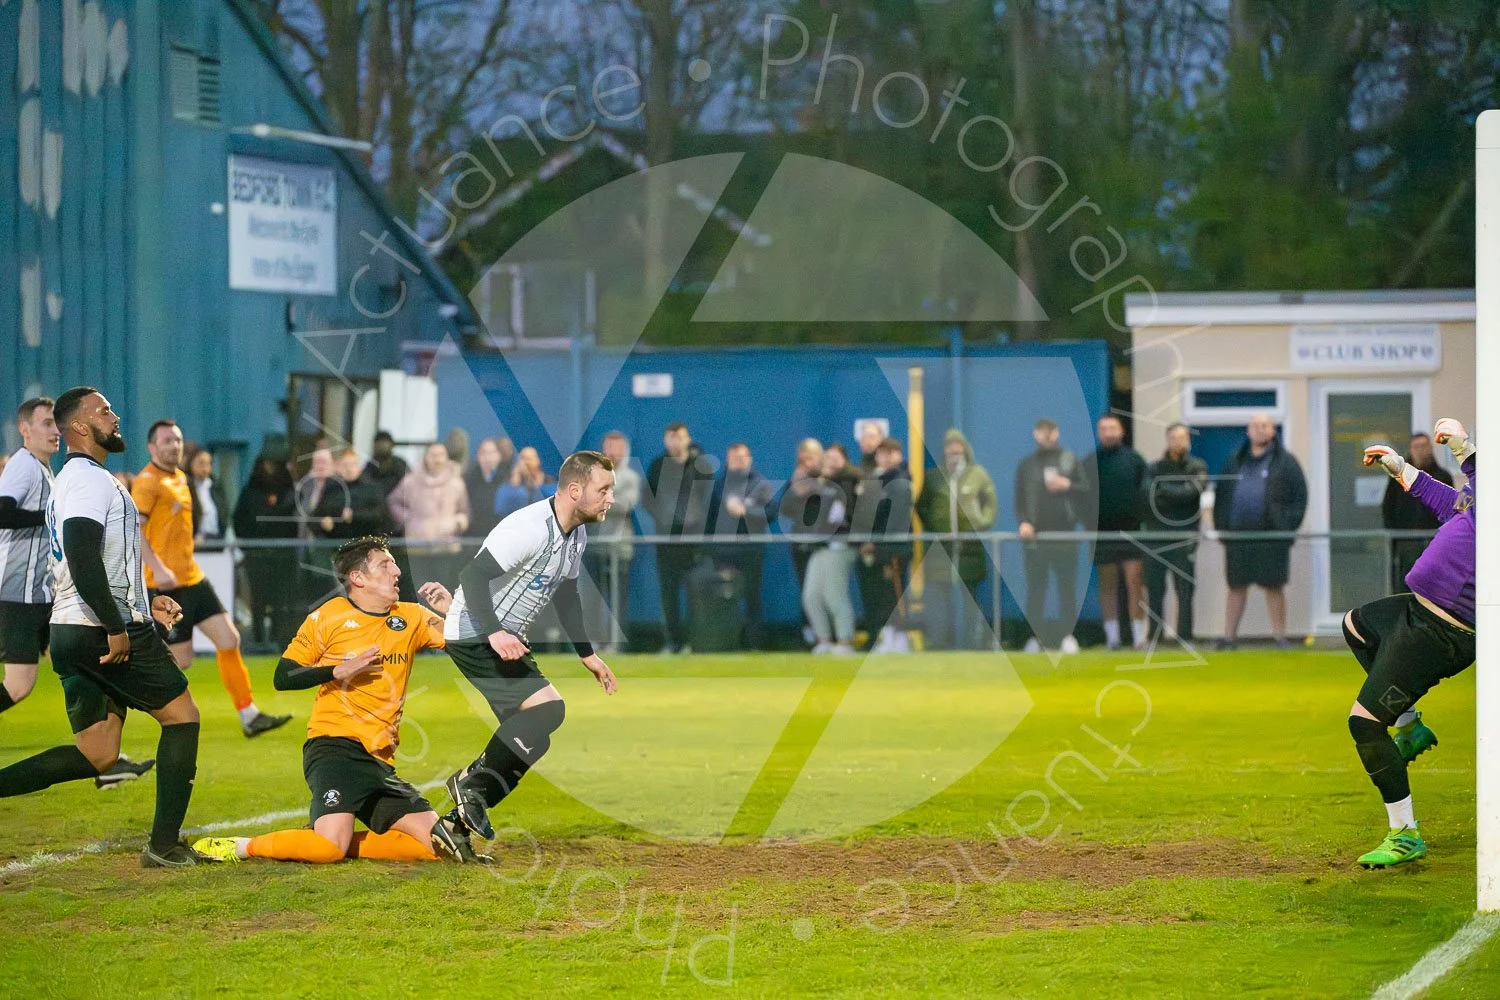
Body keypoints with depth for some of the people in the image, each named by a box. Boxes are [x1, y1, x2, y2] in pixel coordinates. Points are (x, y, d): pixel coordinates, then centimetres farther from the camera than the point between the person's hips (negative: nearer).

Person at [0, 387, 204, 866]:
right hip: (109, 630, -9)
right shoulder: (92, 481, -12)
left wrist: (145, 602, 23)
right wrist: (117, 627, -23)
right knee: (182, 716, 4)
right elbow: (84, 564, -25)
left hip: (70, 631, 9)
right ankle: (164, 845, 3)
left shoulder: (69, 482, 21)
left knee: (97, 755, 9)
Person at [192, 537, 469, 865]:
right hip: (335, 748, -6)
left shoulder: (411, 619, 12)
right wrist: (338, 671, -13)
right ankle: (241, 848, -9)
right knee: (331, 846, -28)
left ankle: (342, 843, 3)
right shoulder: (330, 616, 1)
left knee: (434, 843, -6)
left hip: (380, 761, 6)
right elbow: (283, 677, 1)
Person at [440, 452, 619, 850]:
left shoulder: (577, 535, 7)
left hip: (507, 640, 10)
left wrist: (587, 653, 24)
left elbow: (565, 593, 23)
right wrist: (494, 633, -40)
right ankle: (472, 783, -15)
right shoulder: (530, 528, -23)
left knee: (531, 742, 10)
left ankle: (462, 817, 16)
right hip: (475, 634, -10)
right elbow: (473, 576, -29)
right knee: (547, 708, -23)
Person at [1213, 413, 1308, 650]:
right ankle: (1229, 637, 11)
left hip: (1272, 535, -3)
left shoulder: (1285, 462, 3)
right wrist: (1221, 527, 6)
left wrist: (1288, 525, -9)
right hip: (1238, 535, 3)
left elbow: (1299, 495, 0)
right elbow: (1221, 497, 16)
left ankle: (1279, 636, 8)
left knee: (1273, 586, 1)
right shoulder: (1235, 462, 14)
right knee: (1237, 587, 7)